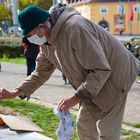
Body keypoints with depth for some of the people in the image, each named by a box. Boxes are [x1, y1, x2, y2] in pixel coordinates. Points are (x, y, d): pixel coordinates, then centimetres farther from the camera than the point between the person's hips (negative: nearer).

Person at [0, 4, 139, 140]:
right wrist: (14, 93, -2)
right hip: (93, 83, 9)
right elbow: (40, 73, 8)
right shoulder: (46, 41, -3)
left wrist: (75, 98, -29)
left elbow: (101, 70, -30)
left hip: (114, 75, -9)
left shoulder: (75, 29, -32)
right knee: (84, 126, 13)